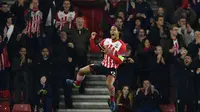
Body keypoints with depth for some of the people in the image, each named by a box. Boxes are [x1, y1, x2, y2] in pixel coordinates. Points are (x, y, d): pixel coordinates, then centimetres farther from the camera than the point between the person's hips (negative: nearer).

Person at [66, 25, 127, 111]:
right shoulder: (106, 41, 2)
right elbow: (95, 49, 8)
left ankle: (112, 100, -3)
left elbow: (120, 61, -20)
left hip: (112, 68, -6)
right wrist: (92, 39, -6)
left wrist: (110, 54, -30)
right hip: (103, 65, 6)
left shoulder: (122, 45, -15)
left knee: (109, 84, -33)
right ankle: (77, 83, 38)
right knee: (81, 71, 5)